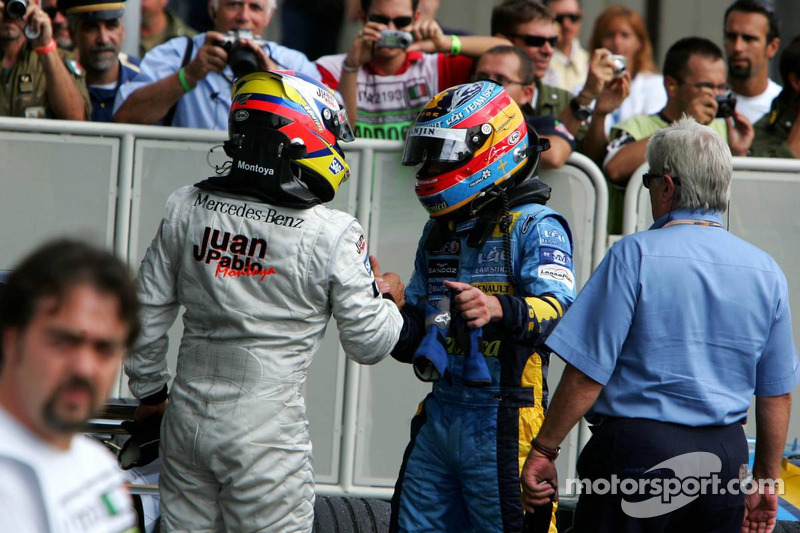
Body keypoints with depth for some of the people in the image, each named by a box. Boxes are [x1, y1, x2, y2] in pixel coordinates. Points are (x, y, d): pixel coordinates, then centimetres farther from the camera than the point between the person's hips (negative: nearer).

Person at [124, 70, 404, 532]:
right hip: (266, 432, -4)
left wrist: (150, 390, 24)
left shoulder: (187, 208, 1)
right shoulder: (331, 234, -12)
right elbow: (369, 343, -4)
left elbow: (149, 312, 8)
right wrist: (390, 299, 18)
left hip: (188, 419, 5)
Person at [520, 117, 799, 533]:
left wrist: (543, 451, -3)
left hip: (638, 450, -5)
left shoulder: (635, 256, -9)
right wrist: (766, 482, 20)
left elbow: (587, 374, -12)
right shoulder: (766, 271, 6)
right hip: (725, 457, 5)